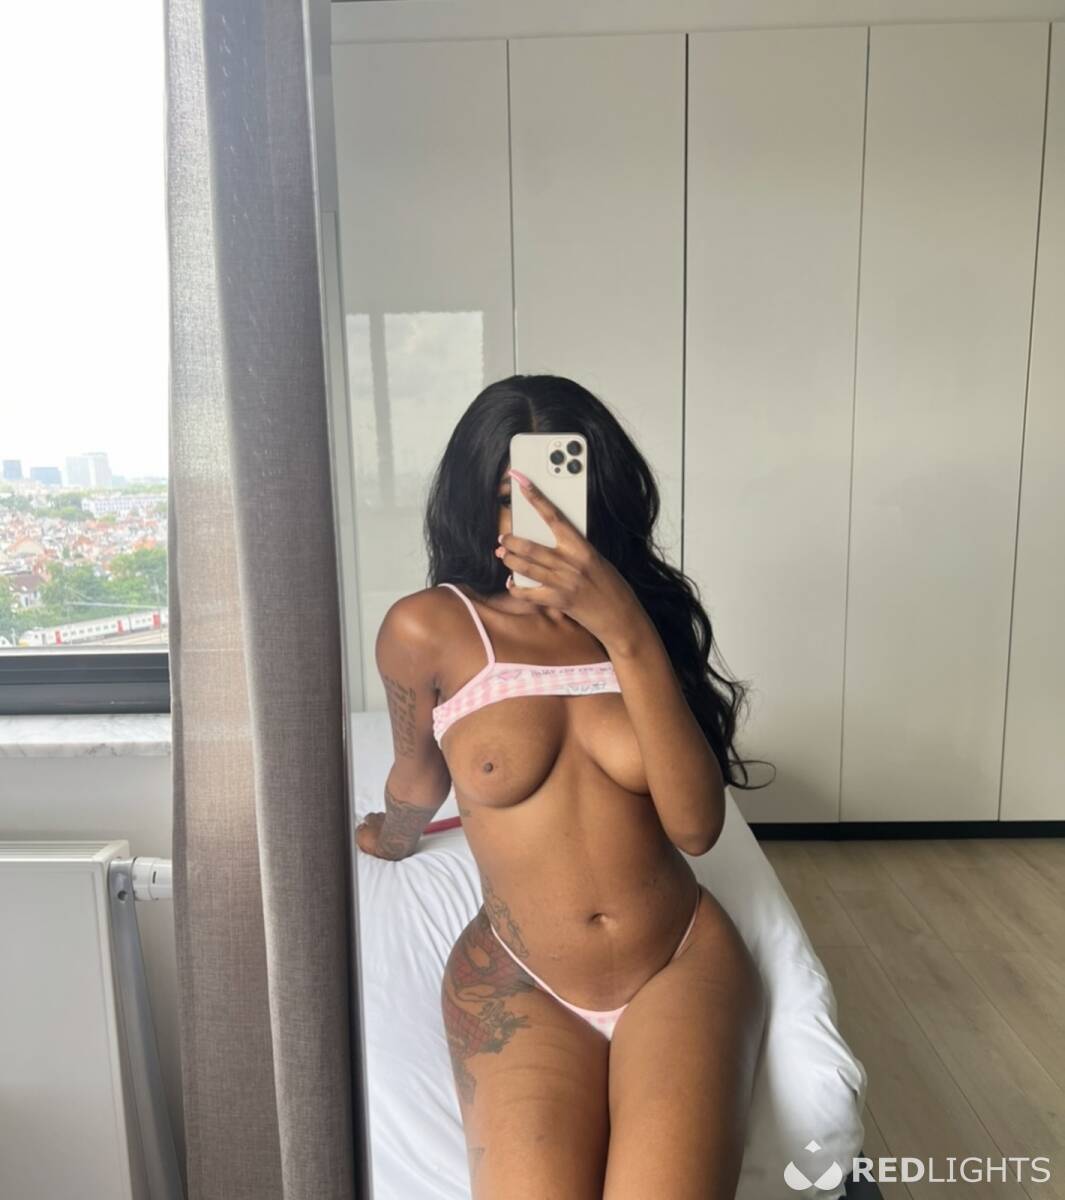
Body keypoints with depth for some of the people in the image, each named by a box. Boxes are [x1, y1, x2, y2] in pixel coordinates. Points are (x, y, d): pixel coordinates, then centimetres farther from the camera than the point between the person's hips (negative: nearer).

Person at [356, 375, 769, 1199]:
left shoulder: (651, 608, -3)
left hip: (684, 958, 1)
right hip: (516, 978, 0)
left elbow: (697, 826, -15)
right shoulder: (428, 629, -10)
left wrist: (628, 633, -26)